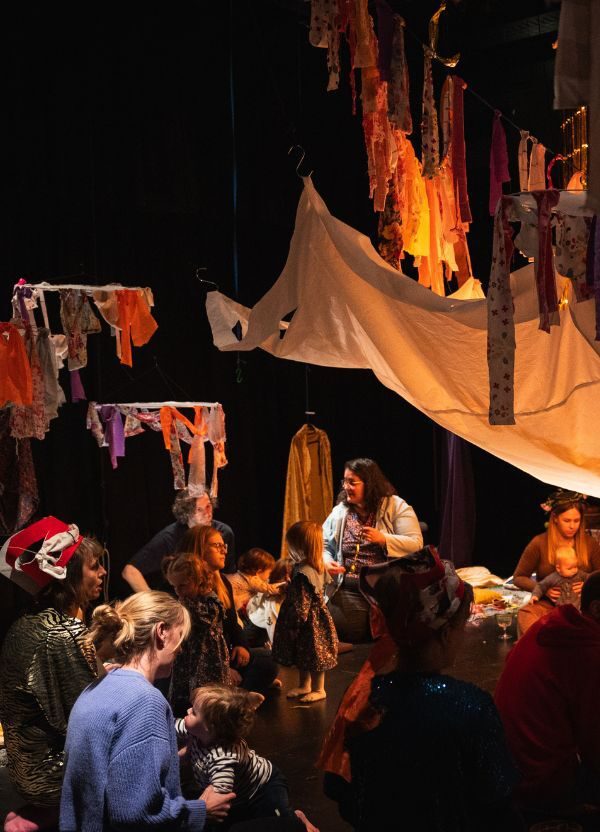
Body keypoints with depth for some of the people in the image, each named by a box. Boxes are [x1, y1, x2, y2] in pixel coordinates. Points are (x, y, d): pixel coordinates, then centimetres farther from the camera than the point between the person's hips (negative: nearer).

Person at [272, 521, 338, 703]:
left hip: (310, 624, -10)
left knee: (313, 656, 6)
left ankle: (318, 689, 21)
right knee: (303, 656, 21)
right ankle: (304, 686, 35)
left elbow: (301, 606, -25)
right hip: (317, 618, 10)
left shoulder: (303, 573, -28)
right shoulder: (318, 568, 2)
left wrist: (292, 626, -15)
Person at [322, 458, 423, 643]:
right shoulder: (339, 511, 12)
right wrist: (327, 562, -6)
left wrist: (383, 539, -19)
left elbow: (416, 544, -7)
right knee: (345, 633, -15)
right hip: (348, 591, 3)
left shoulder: (396, 507, 0)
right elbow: (323, 544, 16)